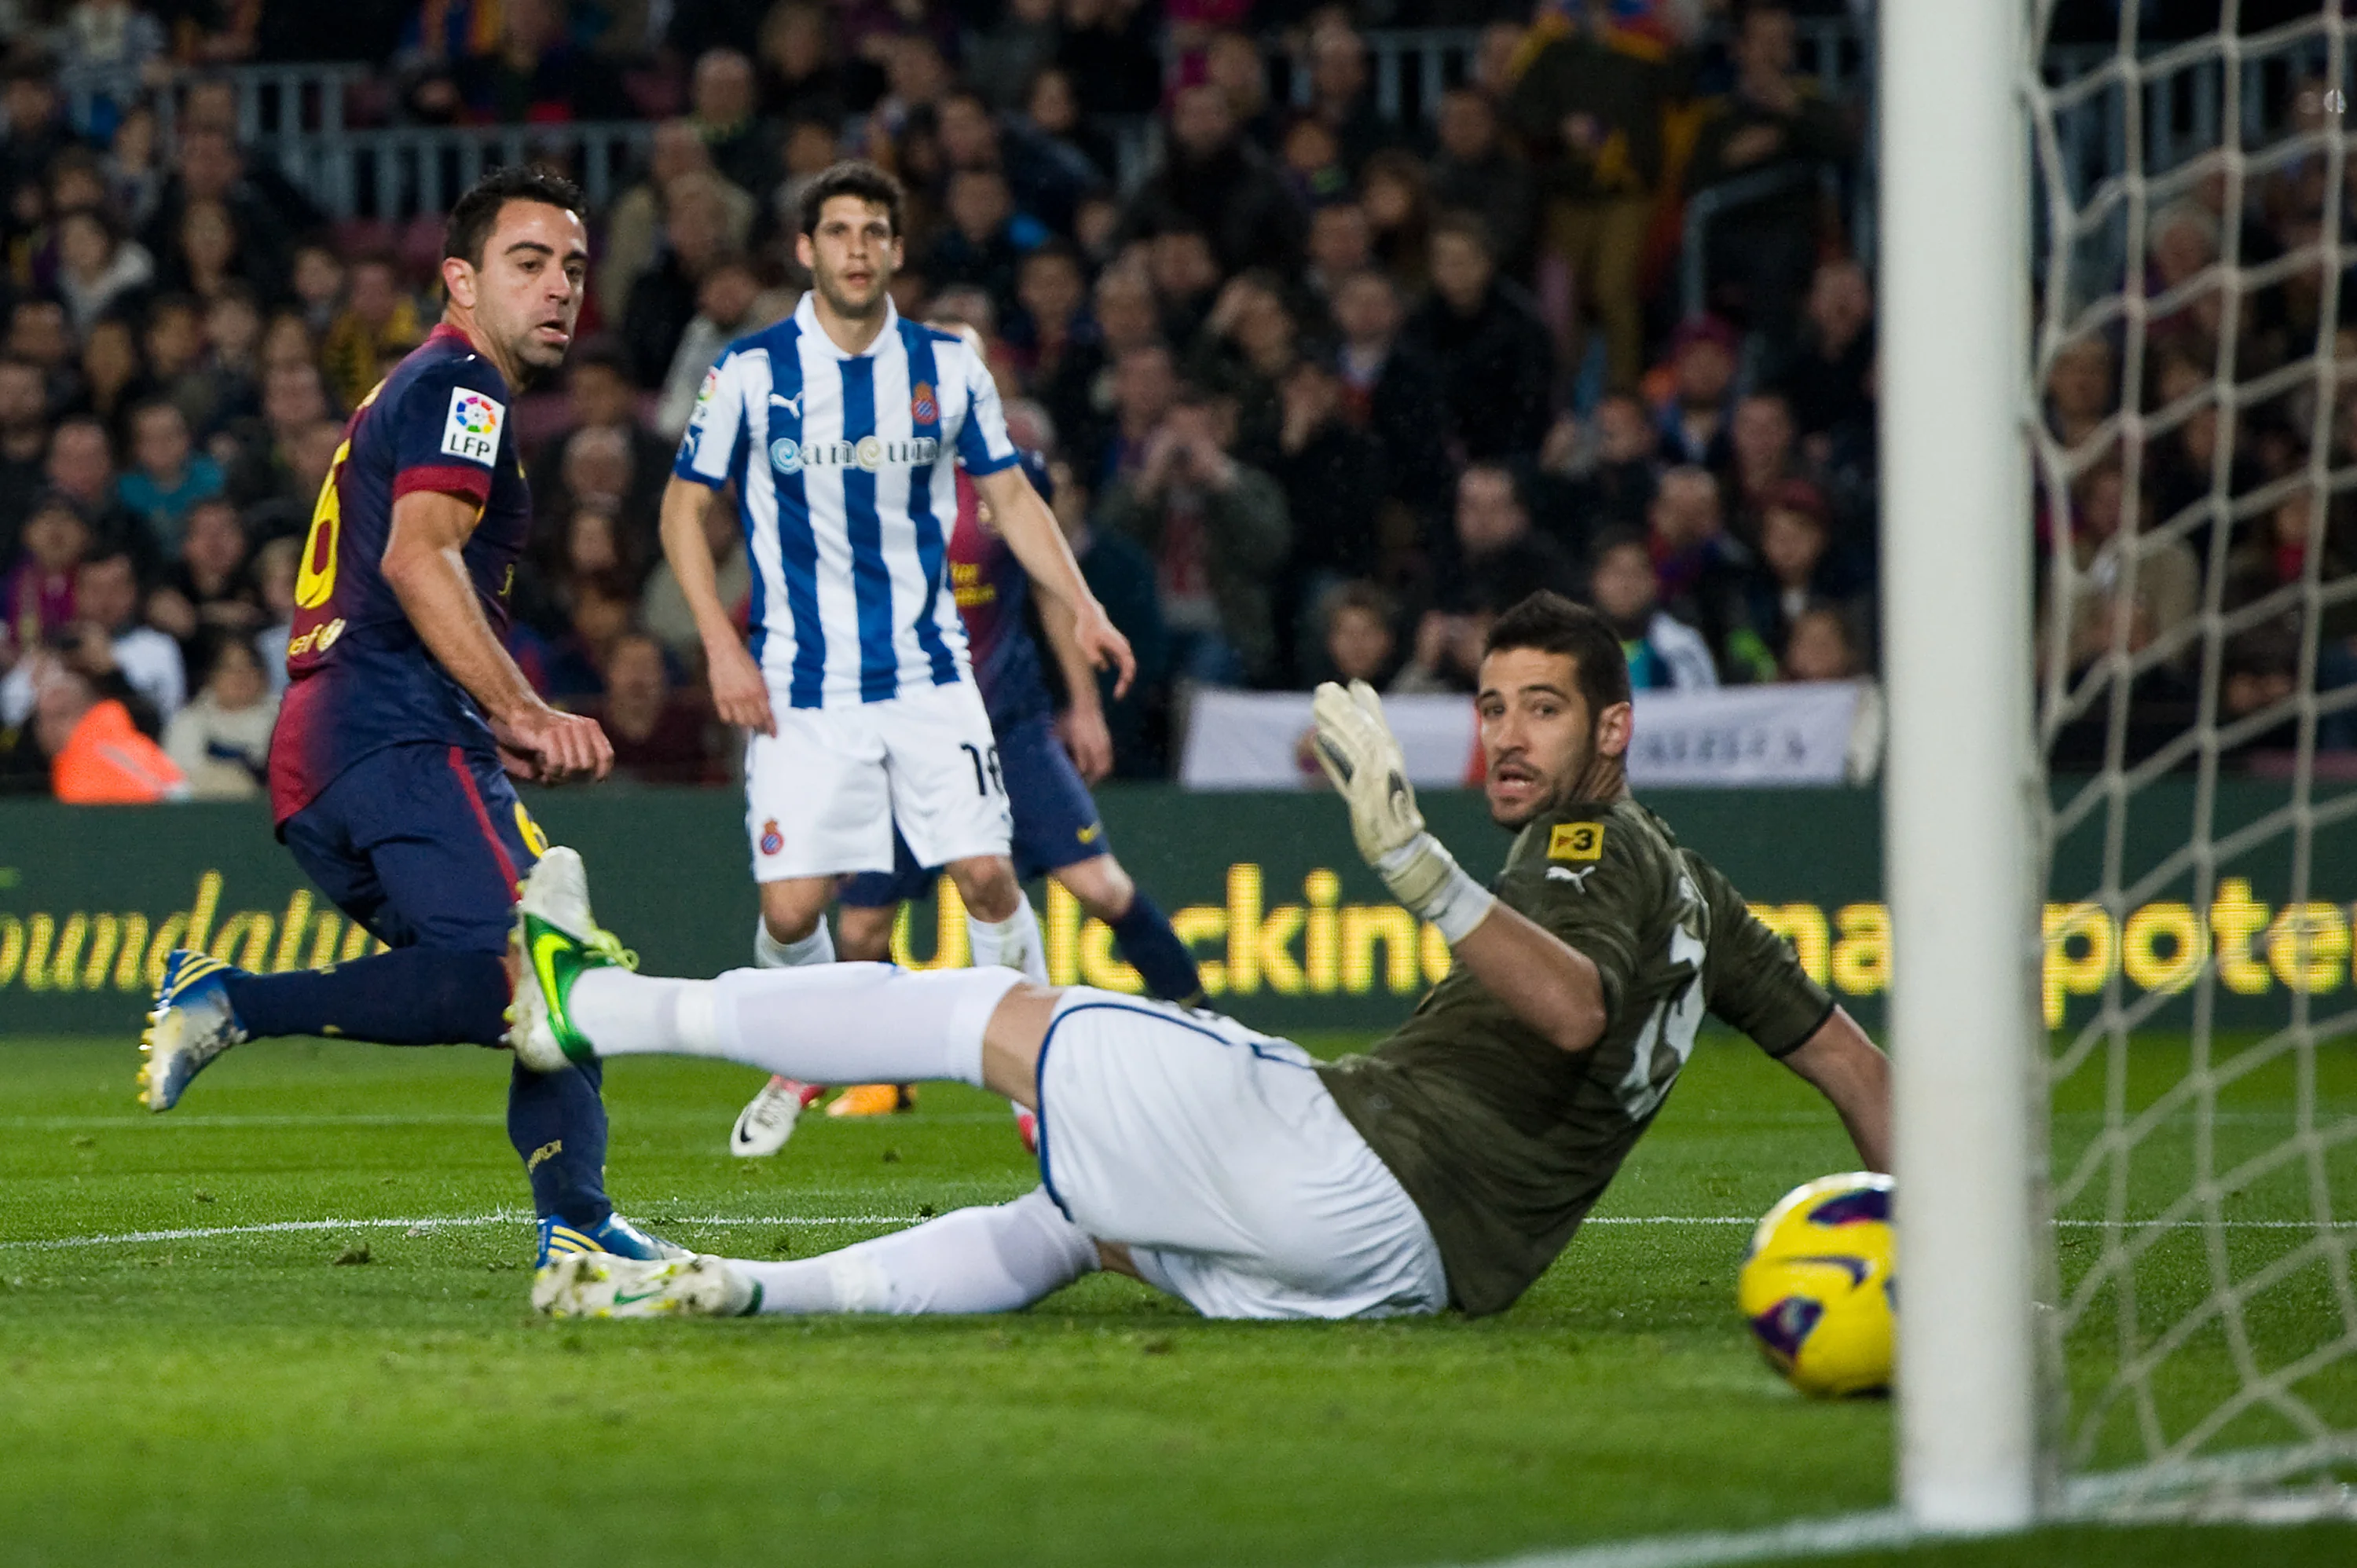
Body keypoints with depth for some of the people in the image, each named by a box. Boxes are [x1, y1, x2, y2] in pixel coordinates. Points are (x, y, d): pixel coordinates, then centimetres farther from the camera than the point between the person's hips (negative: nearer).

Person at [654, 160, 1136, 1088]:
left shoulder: (949, 368, 3)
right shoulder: (750, 372, -3)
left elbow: (1010, 495, 13)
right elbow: (684, 506, 3)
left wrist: (1079, 606, -1)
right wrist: (721, 646, -7)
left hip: (928, 676, 1)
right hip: (802, 688, -1)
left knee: (986, 873, -10)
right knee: (792, 906, -7)